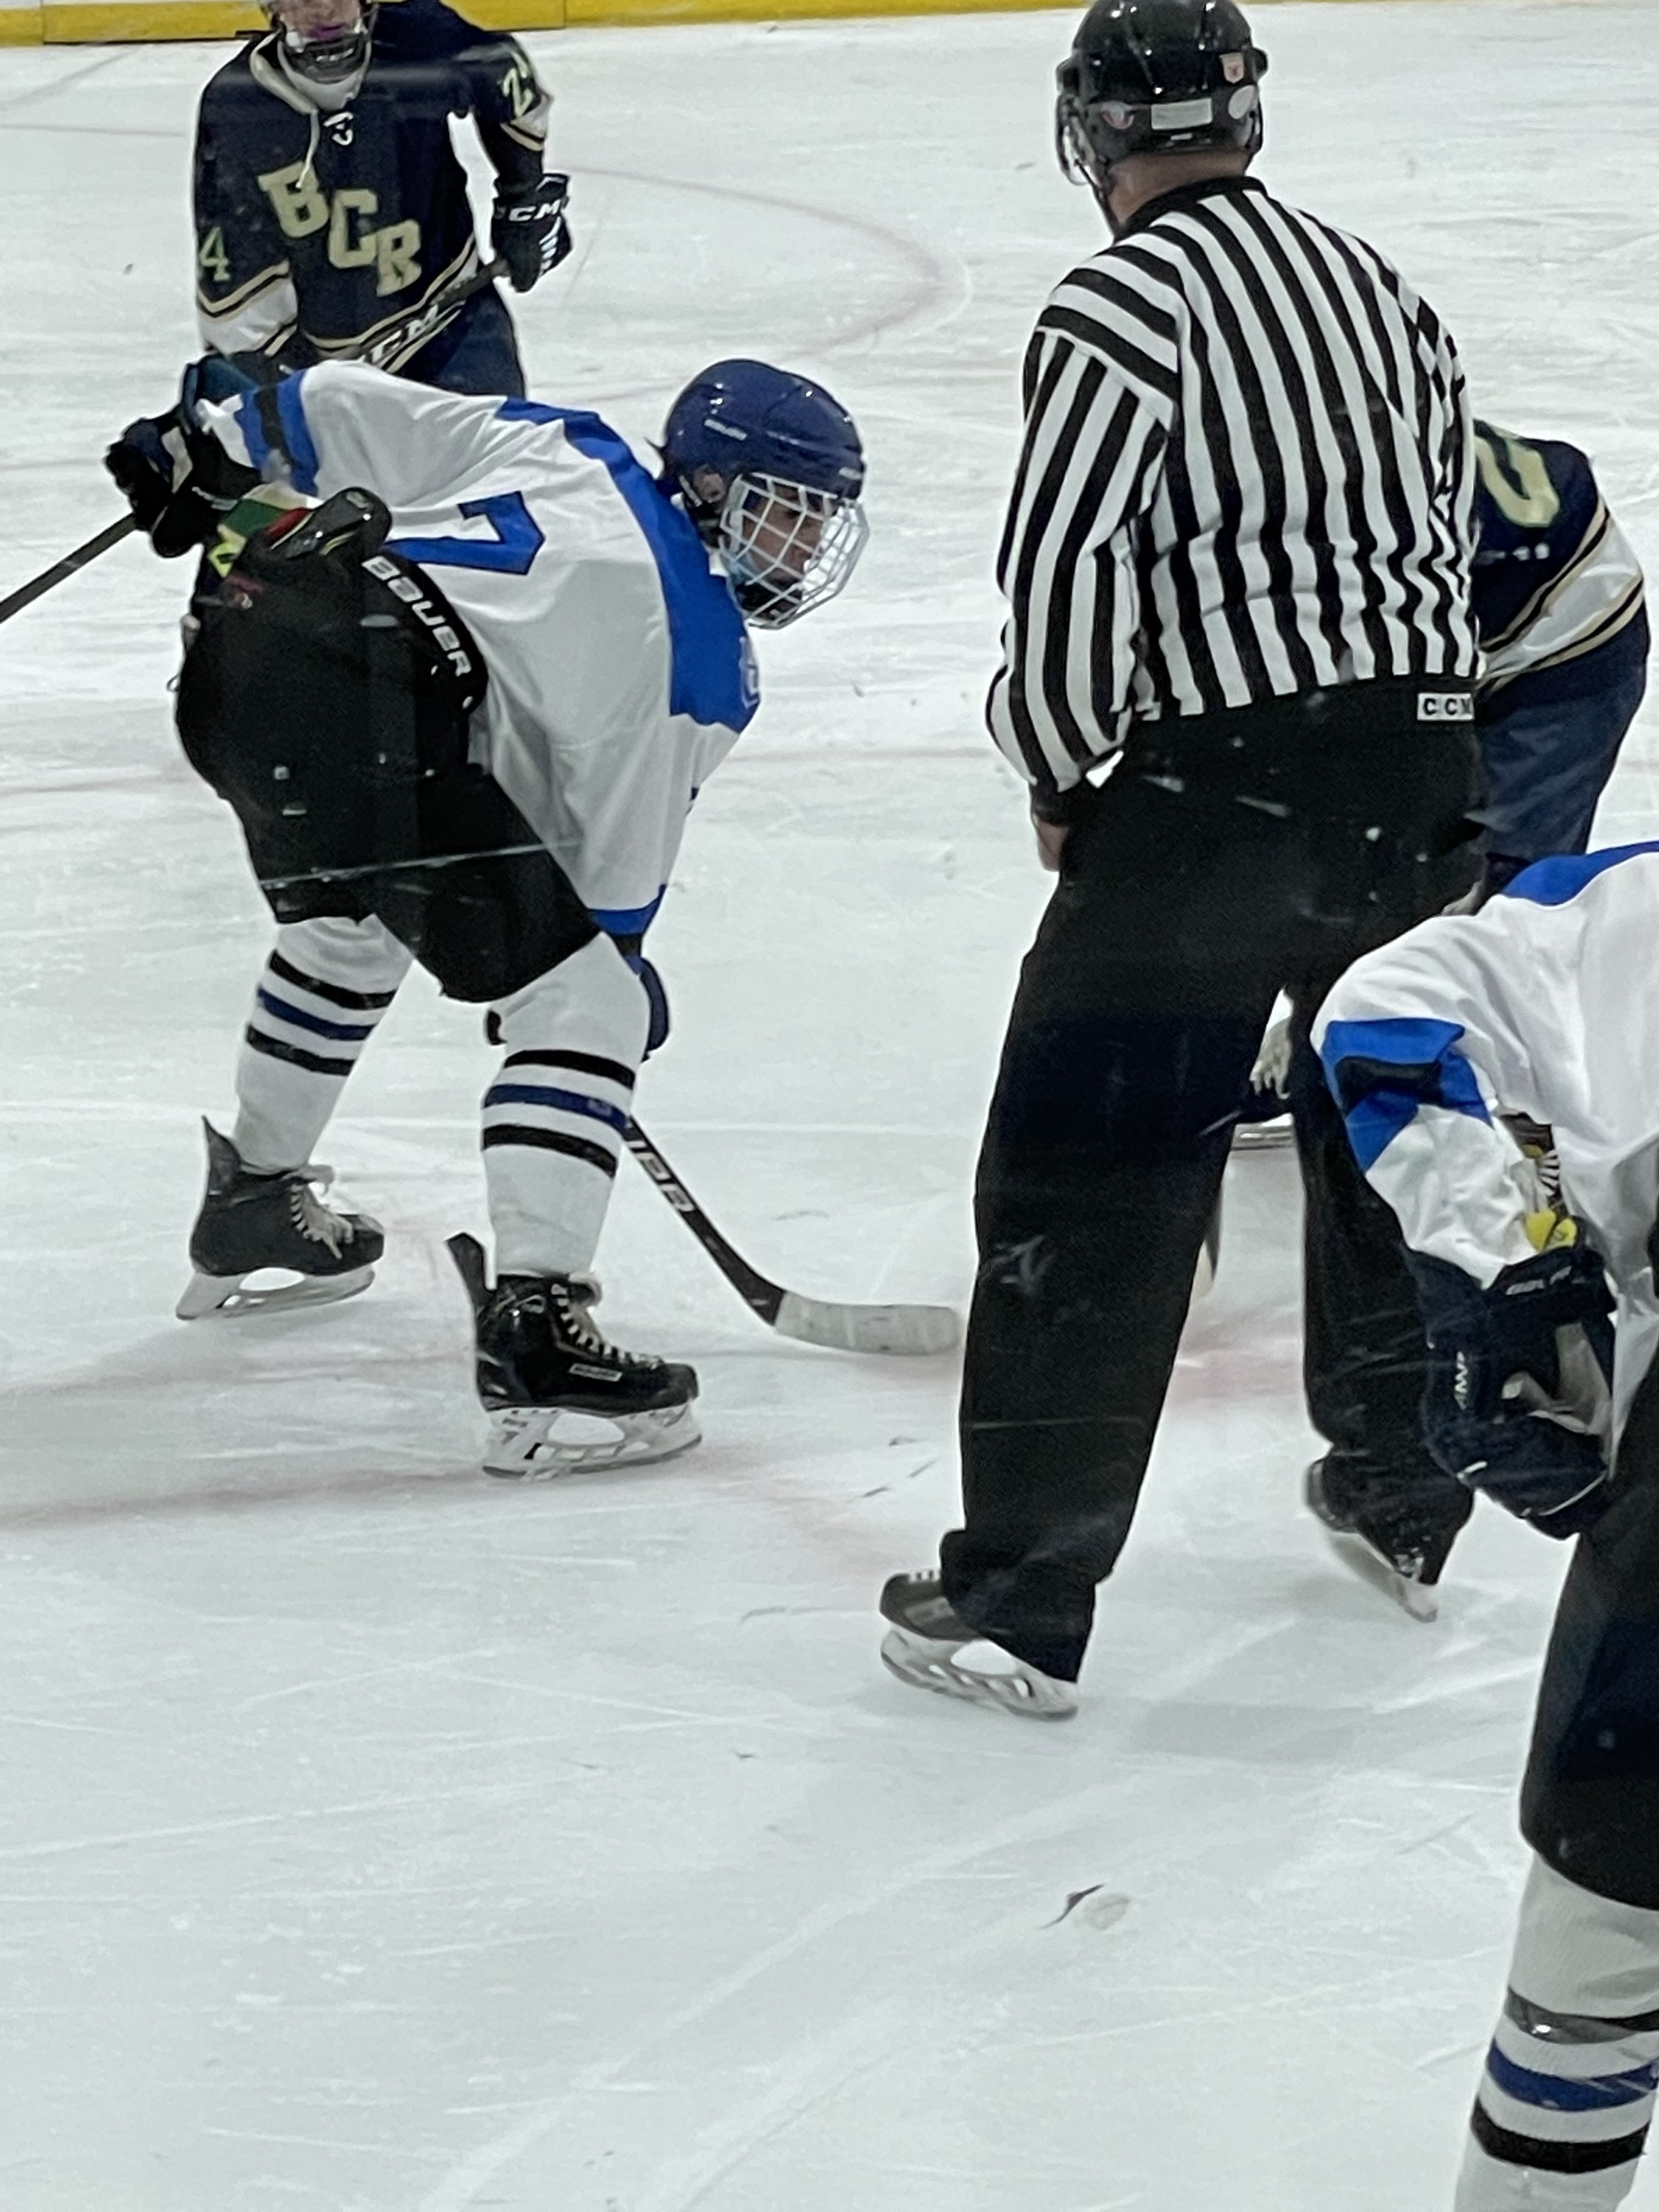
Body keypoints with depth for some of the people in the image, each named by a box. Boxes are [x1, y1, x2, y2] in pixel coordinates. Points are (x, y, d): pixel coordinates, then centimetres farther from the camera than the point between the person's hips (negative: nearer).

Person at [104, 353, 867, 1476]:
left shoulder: (558, 449, 22)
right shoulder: (700, 661, 5)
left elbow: (340, 407, 20)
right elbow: (617, 863, 10)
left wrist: (208, 445, 32)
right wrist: (620, 969, 26)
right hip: (366, 716, -9)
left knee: (345, 931, 36)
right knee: (584, 1001, -3)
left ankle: (254, 1205, 57)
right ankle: (534, 1329, -14)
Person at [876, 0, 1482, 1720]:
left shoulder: (1123, 307, -9)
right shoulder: (1375, 285, 14)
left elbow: (1063, 570, -15)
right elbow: (1442, 521, 17)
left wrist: (1058, 769, 1)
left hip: (1223, 784, -7)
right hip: (1422, 763, 8)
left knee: (1090, 1175, -4)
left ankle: (1022, 1597, -7)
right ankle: (1399, 1484, 42)